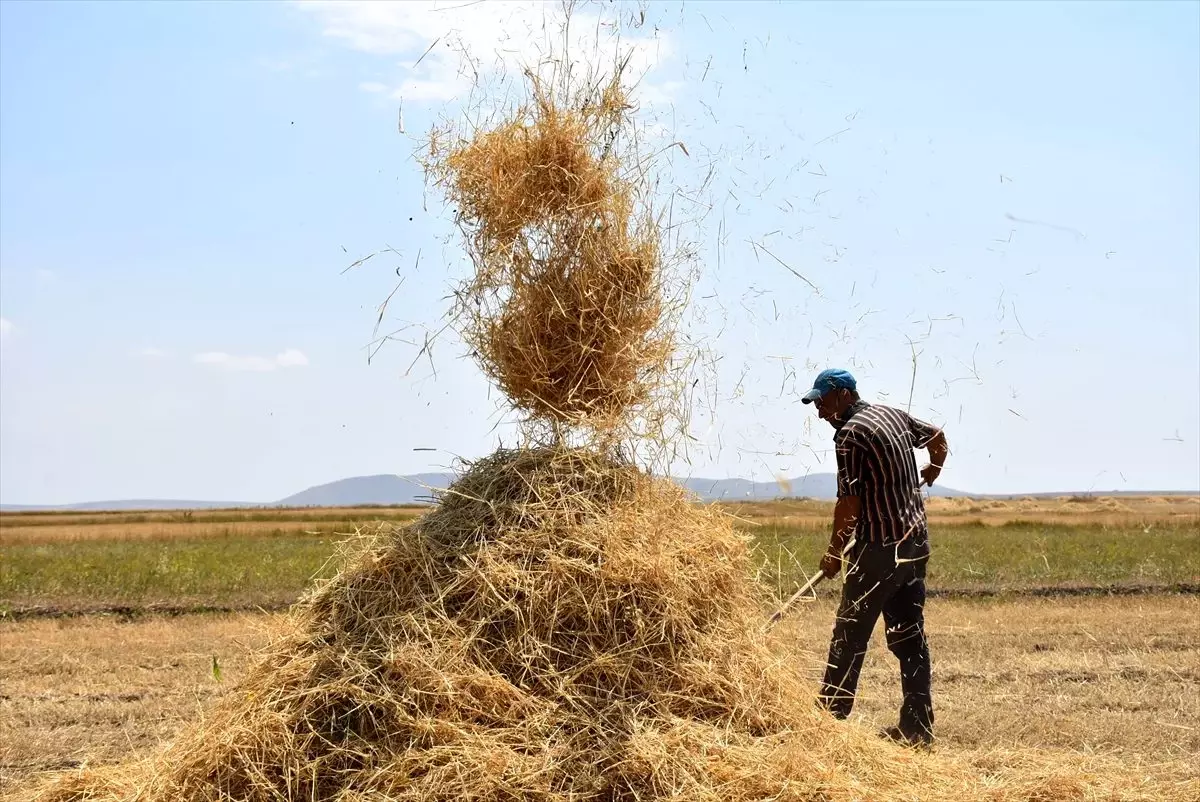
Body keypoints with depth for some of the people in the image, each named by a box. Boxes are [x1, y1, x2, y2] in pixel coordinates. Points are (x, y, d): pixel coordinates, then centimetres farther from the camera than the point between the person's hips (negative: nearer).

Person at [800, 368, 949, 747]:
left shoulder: (850, 434, -14)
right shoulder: (895, 414, 10)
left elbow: (849, 504, -16)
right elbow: (938, 437, 27)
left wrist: (834, 552, -5)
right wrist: (931, 471, 45)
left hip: (880, 549, -8)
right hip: (916, 543, 8)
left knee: (850, 634, -1)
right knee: (910, 636, 9)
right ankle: (918, 727, 12)